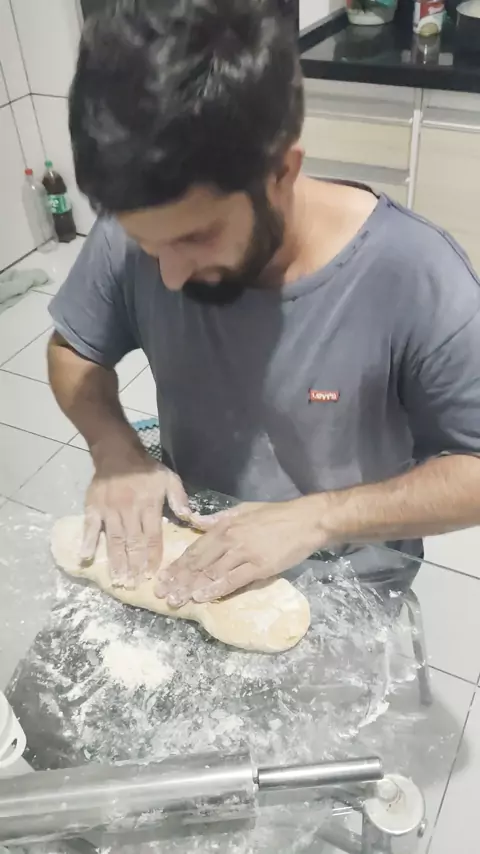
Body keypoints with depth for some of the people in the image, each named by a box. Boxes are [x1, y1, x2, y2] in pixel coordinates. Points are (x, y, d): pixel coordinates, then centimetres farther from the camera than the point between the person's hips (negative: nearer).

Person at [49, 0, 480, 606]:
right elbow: (73, 348, 0)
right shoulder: (136, 235, -17)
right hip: (189, 553, 2)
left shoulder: (415, 279, -27)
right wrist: (115, 447, -18)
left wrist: (317, 517, -27)